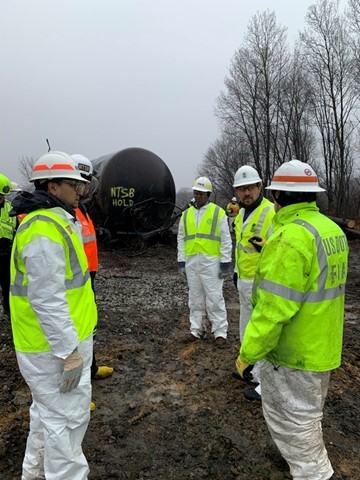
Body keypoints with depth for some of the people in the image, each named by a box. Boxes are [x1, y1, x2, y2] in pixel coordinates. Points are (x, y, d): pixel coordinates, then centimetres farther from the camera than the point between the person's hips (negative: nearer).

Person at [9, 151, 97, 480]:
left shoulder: (54, 220, 11)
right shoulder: (45, 228, -23)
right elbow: (47, 299, -27)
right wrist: (69, 351, -22)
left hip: (53, 342, 11)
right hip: (55, 346, -11)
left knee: (48, 411, 25)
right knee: (67, 417, 4)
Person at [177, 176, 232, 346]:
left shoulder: (218, 212, -3)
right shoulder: (186, 214, 10)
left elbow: (226, 239, -4)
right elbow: (181, 239, 12)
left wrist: (225, 262, -9)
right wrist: (181, 261, 7)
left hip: (211, 261, -4)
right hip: (192, 262, 4)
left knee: (214, 297, -1)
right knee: (195, 297, 12)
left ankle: (220, 332, 10)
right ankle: (196, 329, 24)